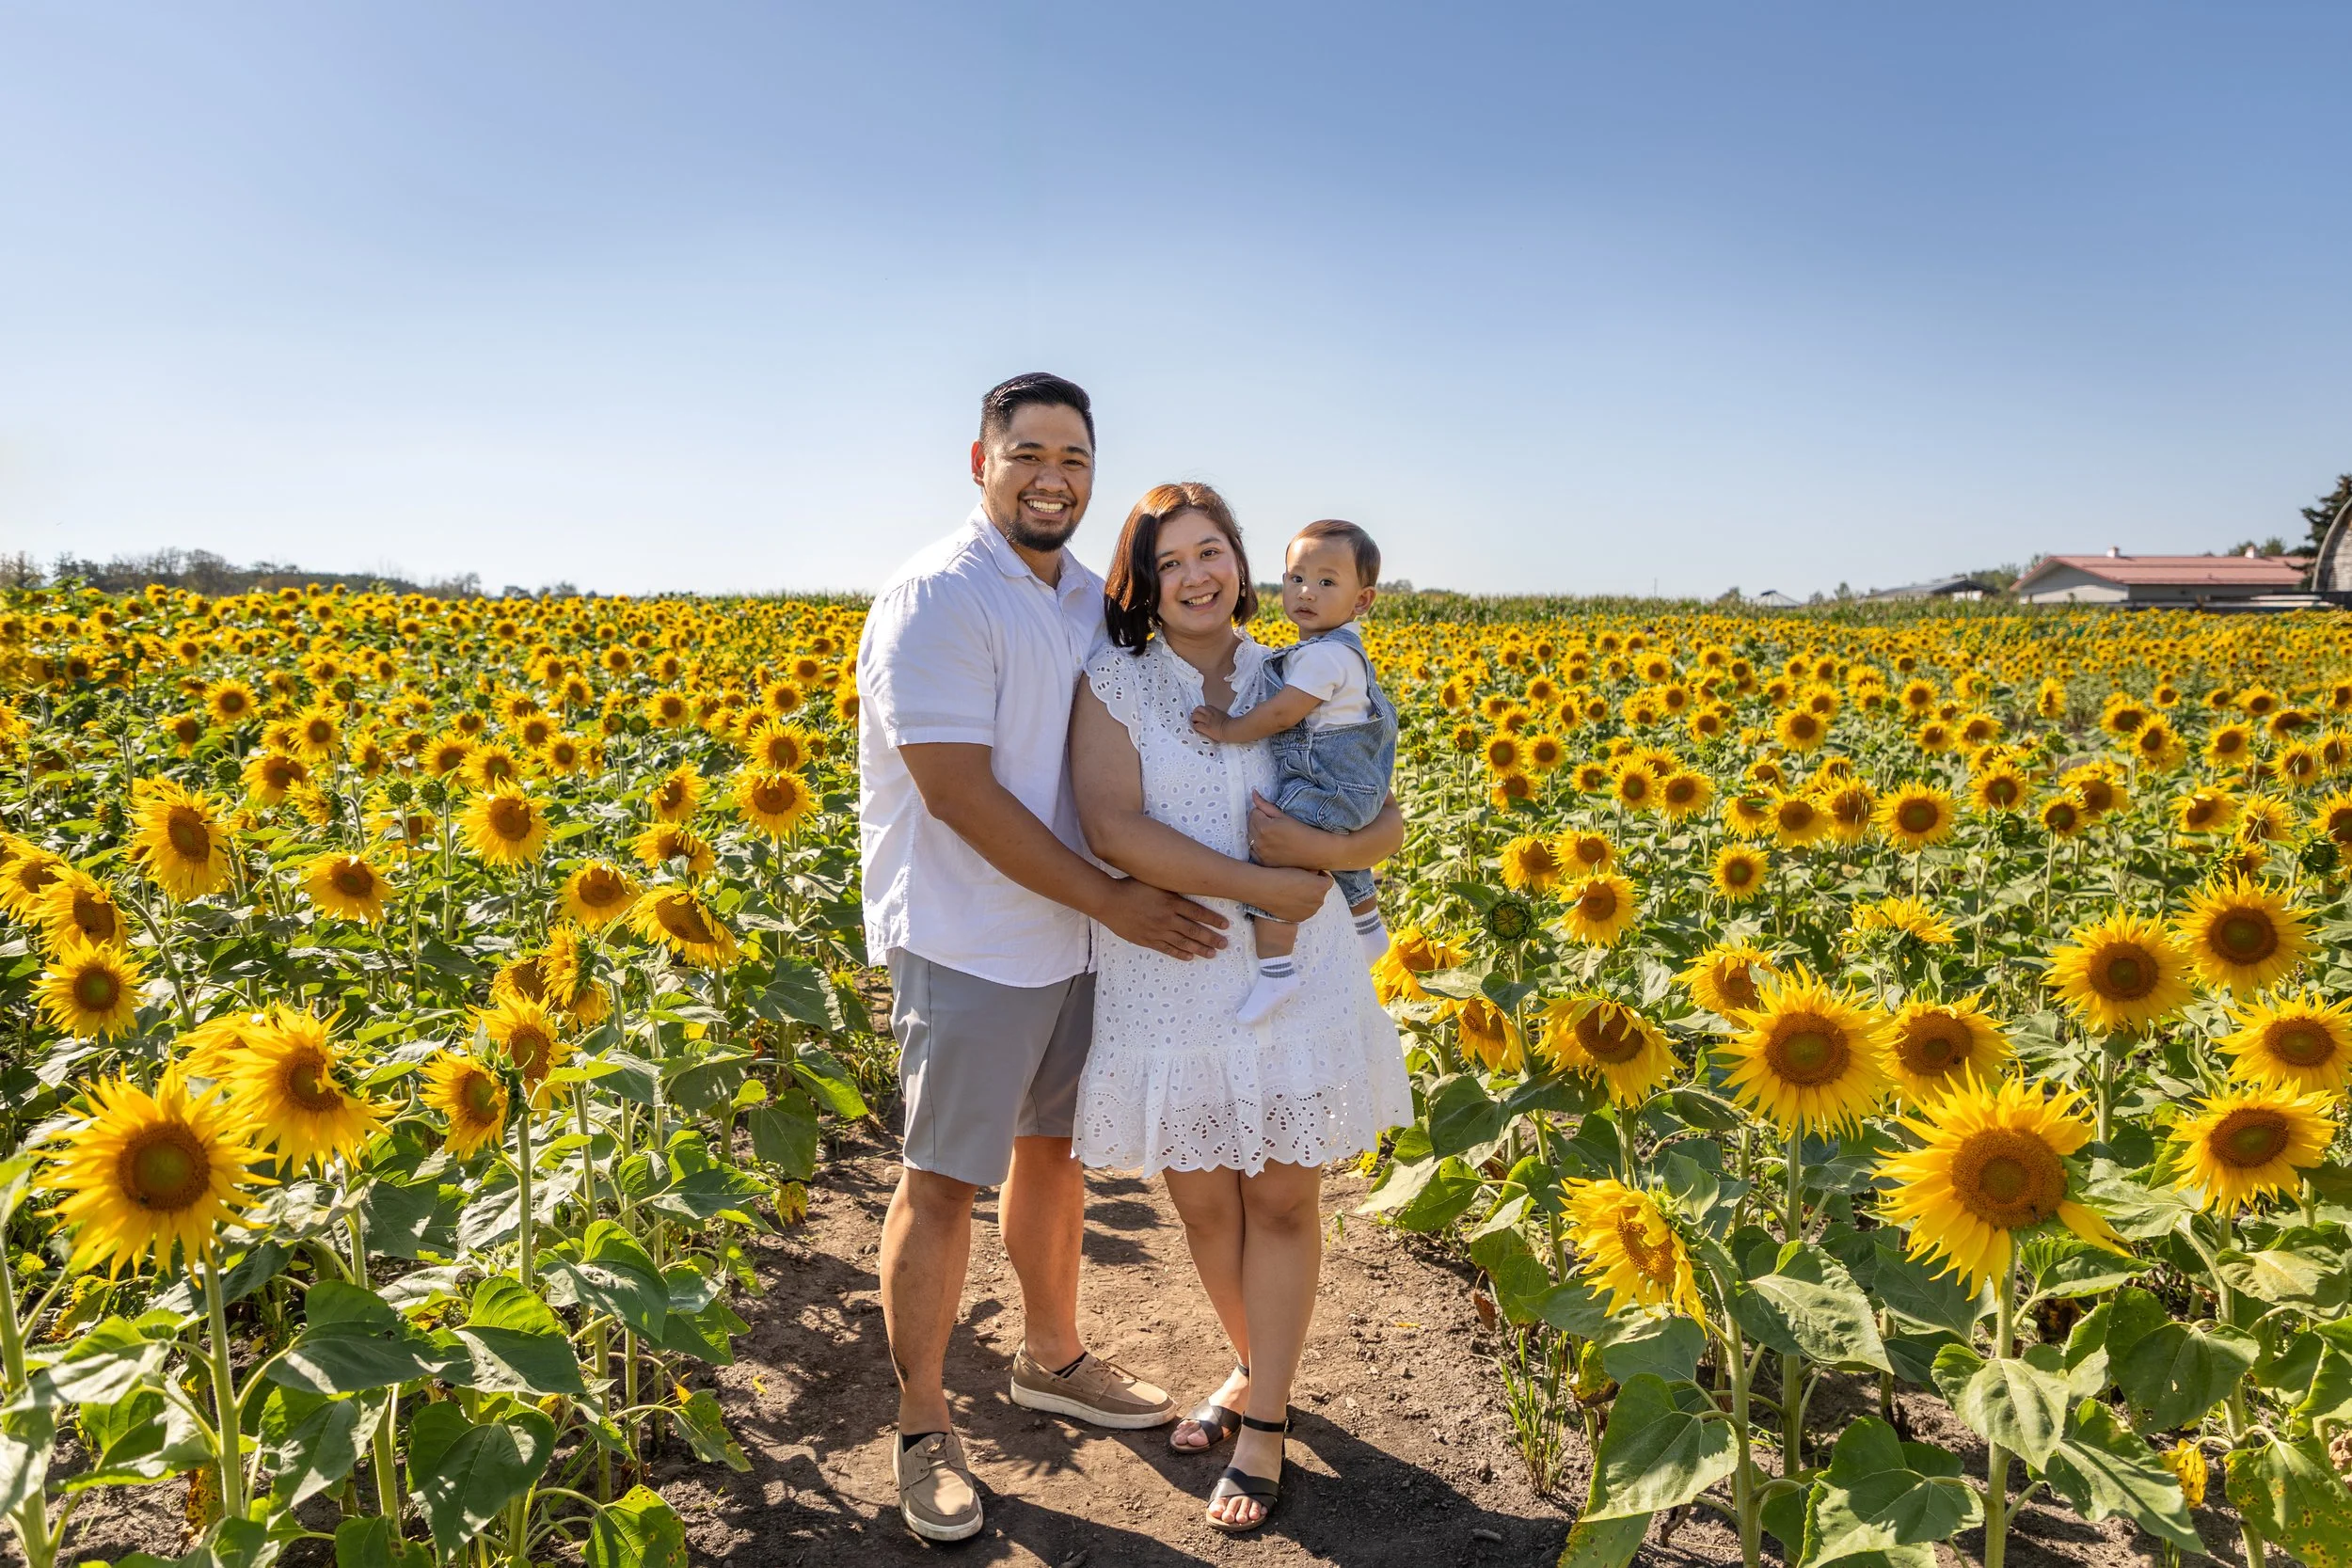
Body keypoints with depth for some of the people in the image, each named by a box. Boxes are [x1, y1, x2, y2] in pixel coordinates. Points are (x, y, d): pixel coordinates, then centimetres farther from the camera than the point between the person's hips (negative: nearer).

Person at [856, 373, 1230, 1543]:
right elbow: (958, 791, -22)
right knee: (944, 1180, 3)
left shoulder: (1090, 598, 9)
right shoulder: (937, 598, -17)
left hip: (1074, 936, 8)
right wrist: (1110, 900, -18)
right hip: (969, 947, -8)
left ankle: (1051, 1360, 40)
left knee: (1053, 1145, 20)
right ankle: (922, 1428, 21)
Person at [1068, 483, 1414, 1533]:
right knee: (1201, 1203, 10)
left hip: (1294, 980, 1)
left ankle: (1266, 1423, 23)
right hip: (1168, 983, 0)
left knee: (1283, 1201, 6)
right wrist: (1265, 886, -20)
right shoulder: (1114, 684, -2)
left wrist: (1319, 848, -16)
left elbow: (1387, 826, 7)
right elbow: (1112, 829, -17)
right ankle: (1253, 1369, 36)